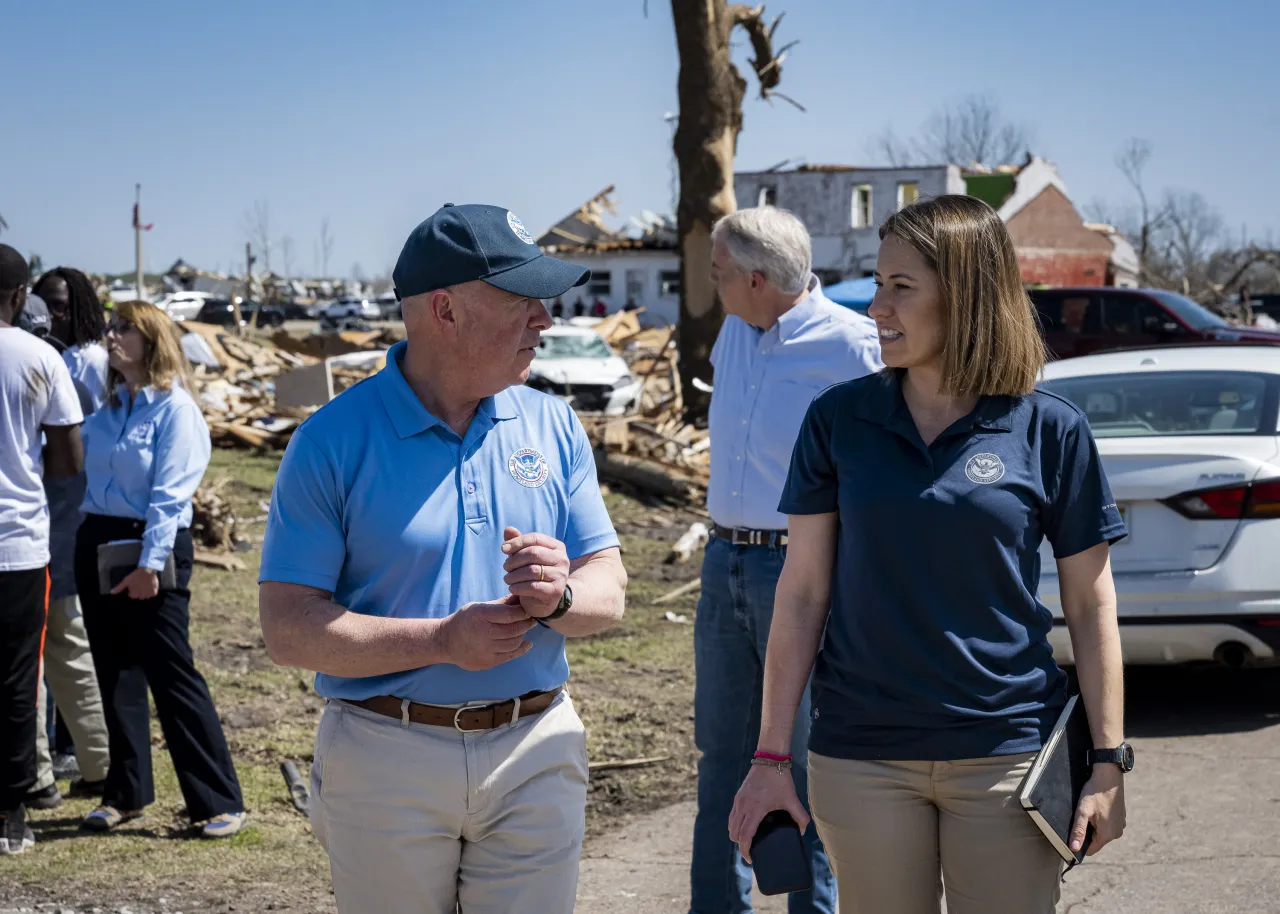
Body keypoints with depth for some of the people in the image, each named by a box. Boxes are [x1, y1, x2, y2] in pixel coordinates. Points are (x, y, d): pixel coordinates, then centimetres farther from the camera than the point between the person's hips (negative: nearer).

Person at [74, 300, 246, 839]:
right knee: (116, 675, 11)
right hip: (97, 543, 7)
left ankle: (219, 802, -1)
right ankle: (125, 794, 21)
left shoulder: (174, 409, -9)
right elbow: (81, 471, 17)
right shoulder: (107, 410, 12)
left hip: (152, 548, -7)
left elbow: (169, 495, -15)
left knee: (172, 674, -6)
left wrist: (150, 563, -21)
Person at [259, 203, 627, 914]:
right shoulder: (332, 442, -7)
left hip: (535, 754, 3)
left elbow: (608, 594, 5)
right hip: (385, 765, -3)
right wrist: (444, 640, -20)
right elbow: (288, 629, -12)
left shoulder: (553, 428, 6)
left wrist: (559, 597, -18)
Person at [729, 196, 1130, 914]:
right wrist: (772, 756, 0)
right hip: (861, 758, 1)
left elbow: (1090, 606, 2)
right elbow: (803, 592, 2)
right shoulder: (839, 419, 1)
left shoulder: (1050, 430, -3)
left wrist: (1110, 762, -1)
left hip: (1007, 754, -1)